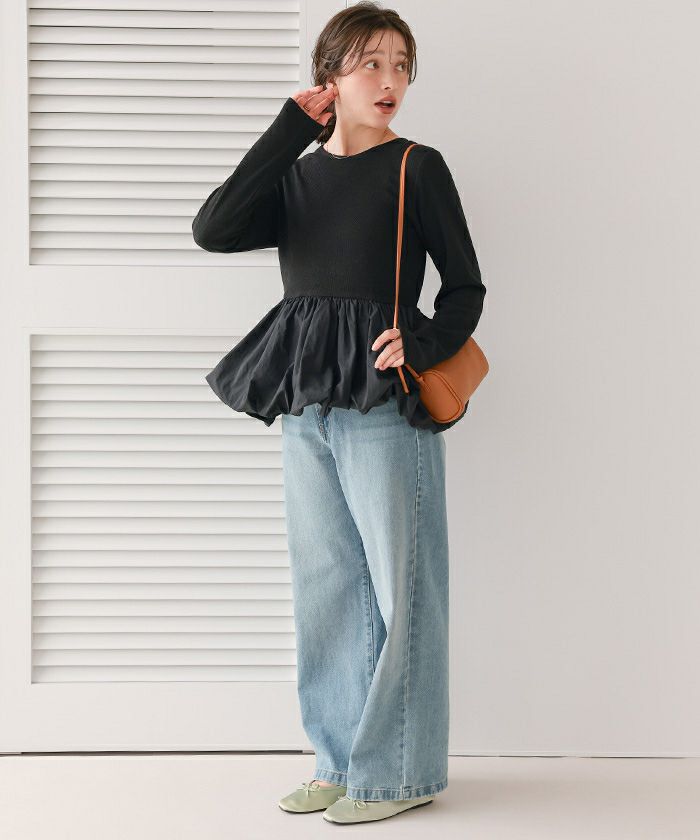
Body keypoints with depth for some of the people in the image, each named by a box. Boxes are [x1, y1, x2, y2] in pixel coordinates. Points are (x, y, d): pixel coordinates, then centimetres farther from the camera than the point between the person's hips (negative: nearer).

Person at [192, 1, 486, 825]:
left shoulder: (417, 167, 1)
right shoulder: (296, 176, 13)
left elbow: (465, 287, 1)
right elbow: (214, 229, -4)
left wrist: (422, 341, -19)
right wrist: (288, 132, -3)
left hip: (385, 399, -5)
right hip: (305, 405, 5)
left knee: (396, 582, -1)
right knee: (325, 585, 10)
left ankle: (397, 770, 9)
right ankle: (340, 758, 22)